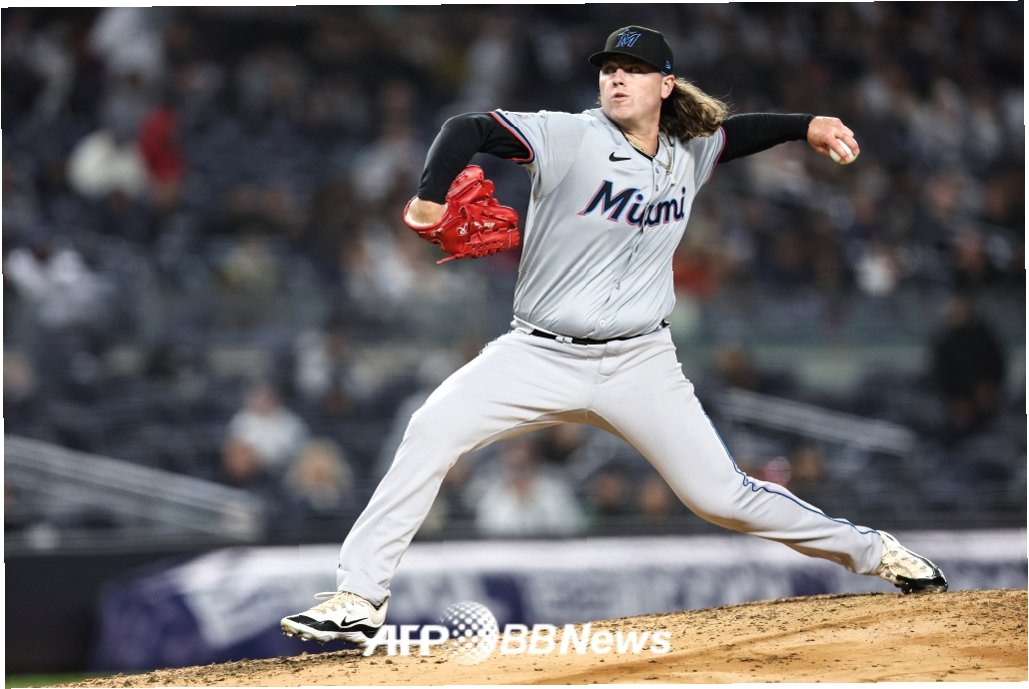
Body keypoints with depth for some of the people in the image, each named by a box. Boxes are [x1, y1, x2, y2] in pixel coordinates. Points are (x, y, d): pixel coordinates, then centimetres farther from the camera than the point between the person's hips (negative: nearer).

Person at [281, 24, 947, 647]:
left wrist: (808, 126, 7)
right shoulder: (569, 138, -10)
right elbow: (469, 129, -20)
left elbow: (737, 131, 24)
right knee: (433, 430, -23)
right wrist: (432, 196, -37)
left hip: (640, 362, 2)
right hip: (541, 356, -2)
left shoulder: (688, 155, 4)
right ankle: (359, 597, -19)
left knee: (721, 496, -3)